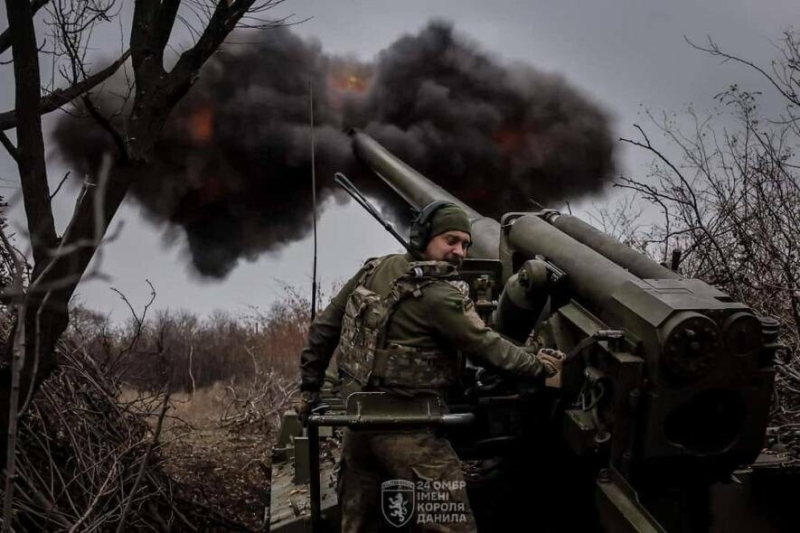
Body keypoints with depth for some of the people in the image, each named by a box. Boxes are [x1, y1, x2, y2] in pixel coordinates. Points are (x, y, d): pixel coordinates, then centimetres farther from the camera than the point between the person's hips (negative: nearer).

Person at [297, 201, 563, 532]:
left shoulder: (374, 270, 5)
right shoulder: (442, 297, -16)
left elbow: (324, 328, 10)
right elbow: (490, 348, -11)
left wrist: (310, 388, 18)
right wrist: (541, 366, 5)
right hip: (406, 431, -8)